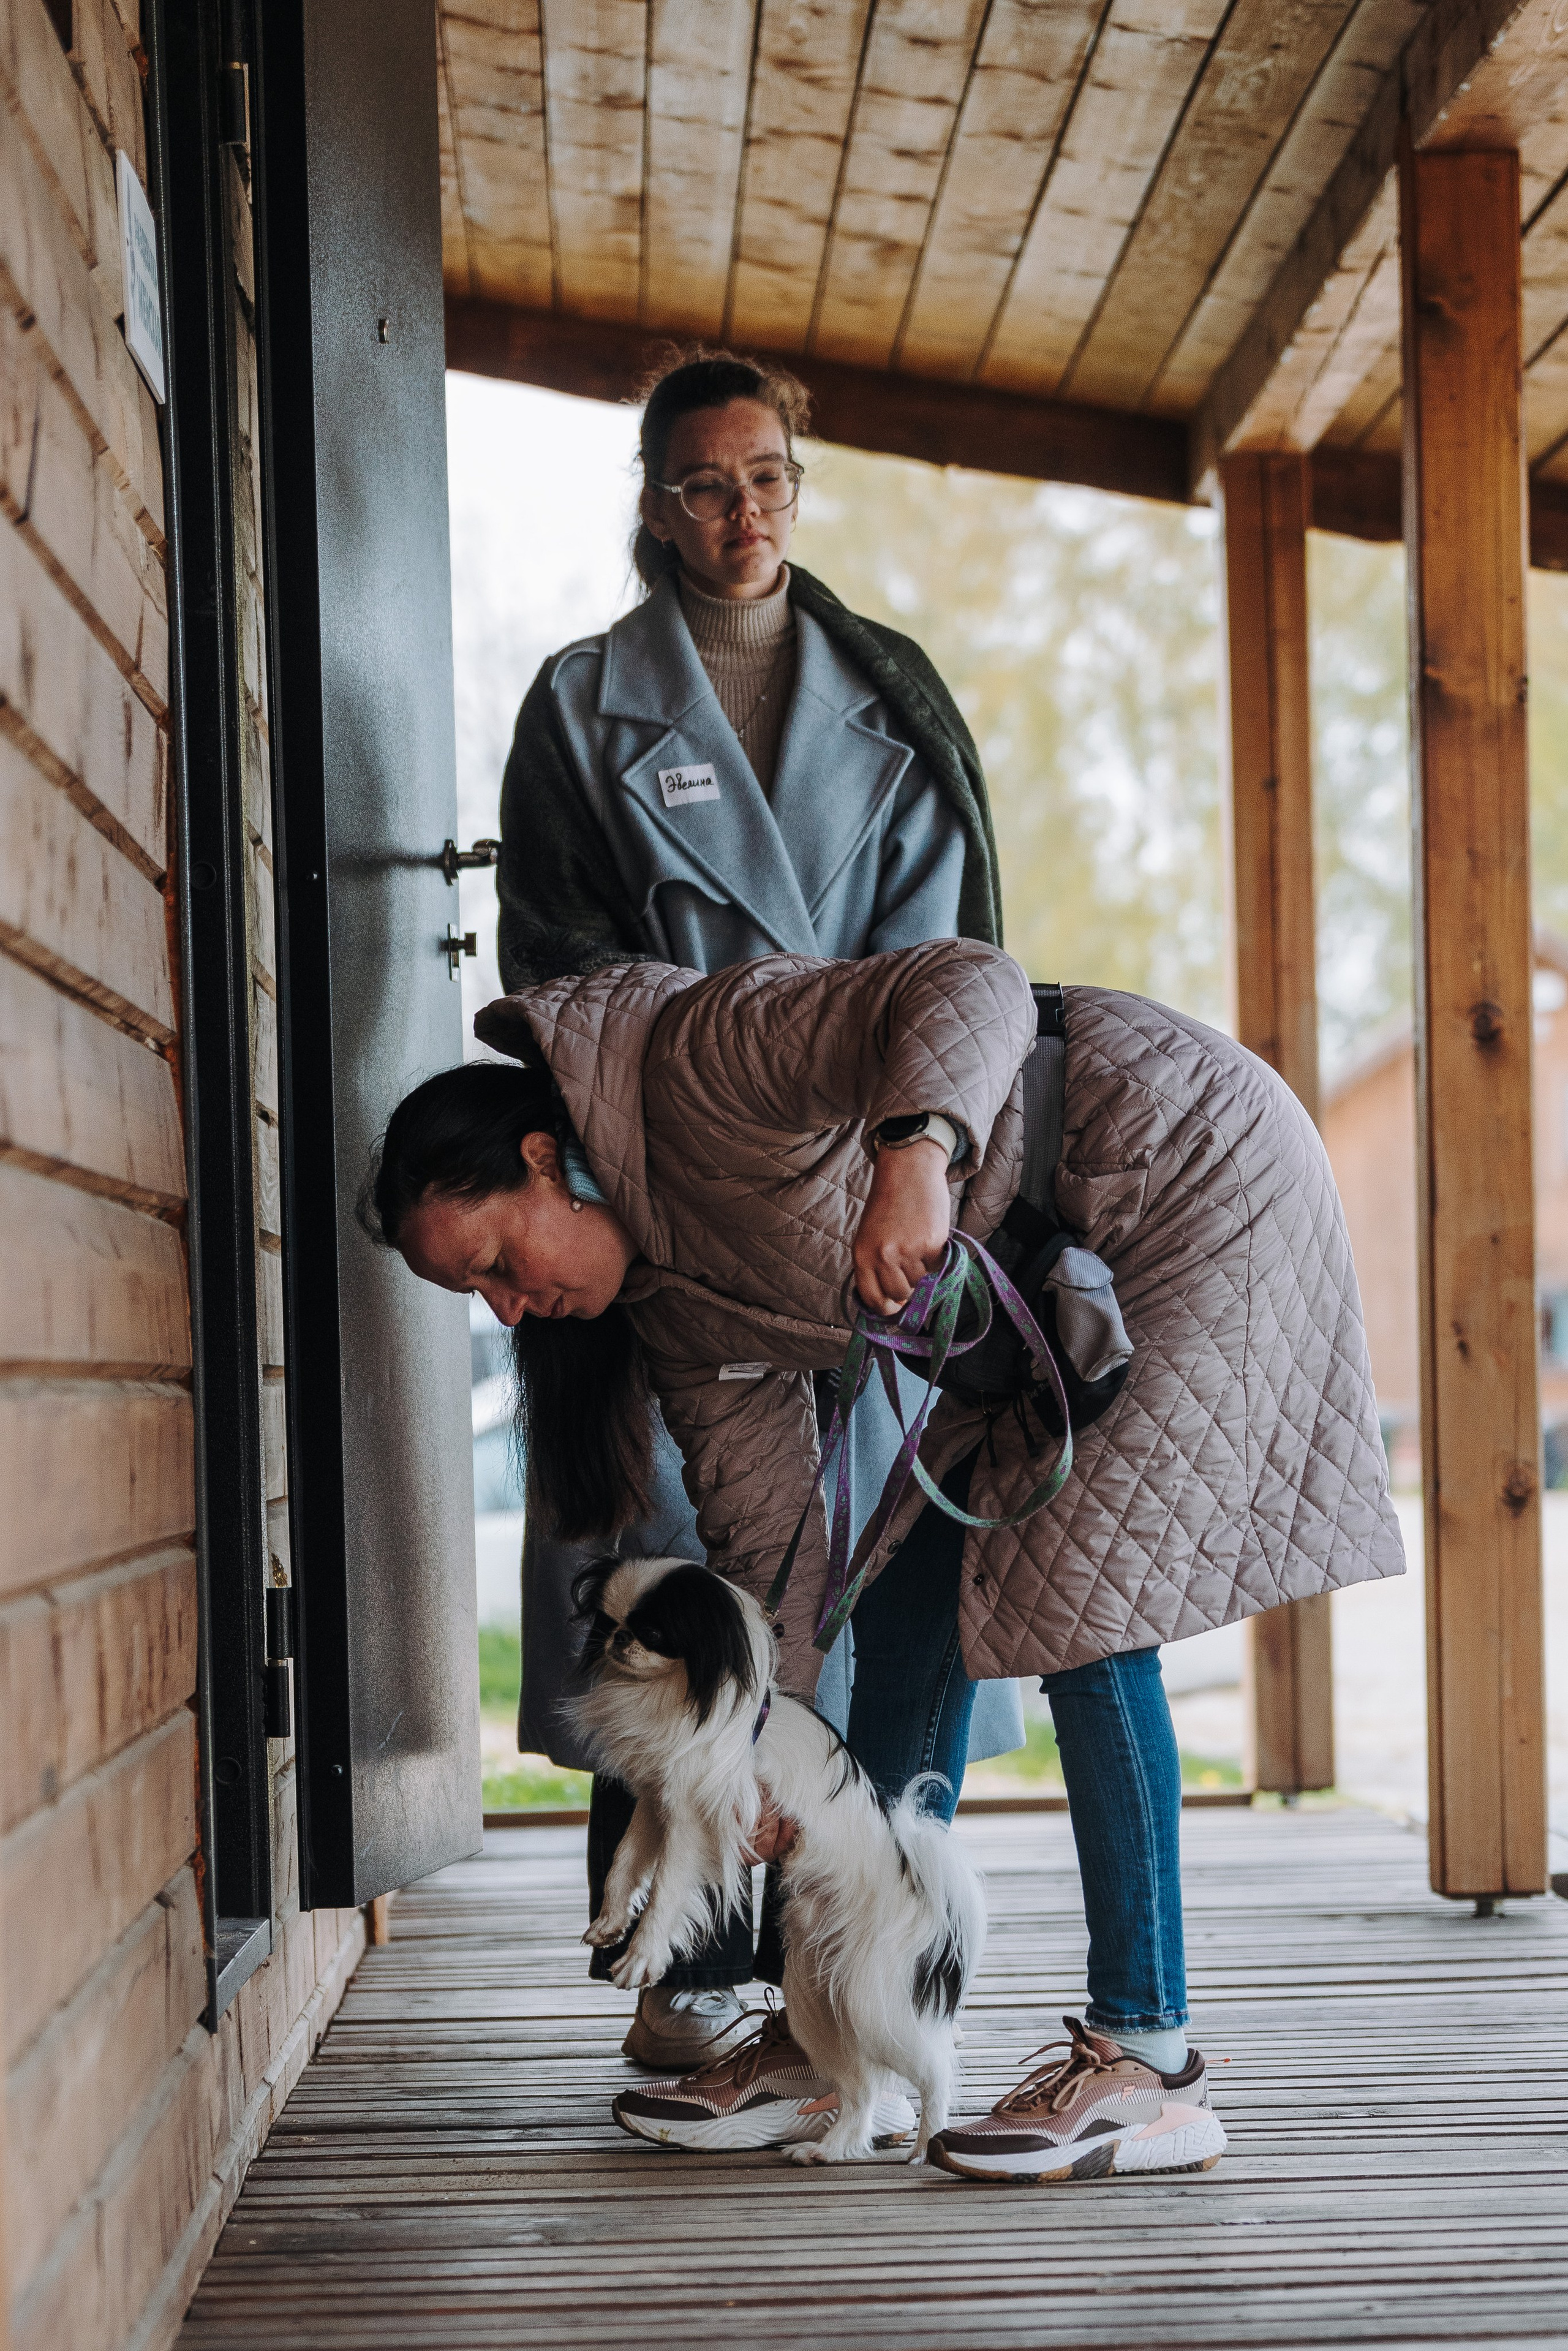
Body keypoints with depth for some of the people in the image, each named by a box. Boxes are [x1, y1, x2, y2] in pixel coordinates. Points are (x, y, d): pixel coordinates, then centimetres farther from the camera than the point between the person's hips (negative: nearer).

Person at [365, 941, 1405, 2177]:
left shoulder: (697, 1064, -24)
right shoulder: (673, 1293, 2)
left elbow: (971, 985, -35)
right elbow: (767, 1532, 6)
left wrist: (915, 1150, -53)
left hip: (1192, 1173, -9)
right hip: (1058, 1276, 9)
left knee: (1077, 1608, -14)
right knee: (911, 1604, 6)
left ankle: (1148, 2056, -7)